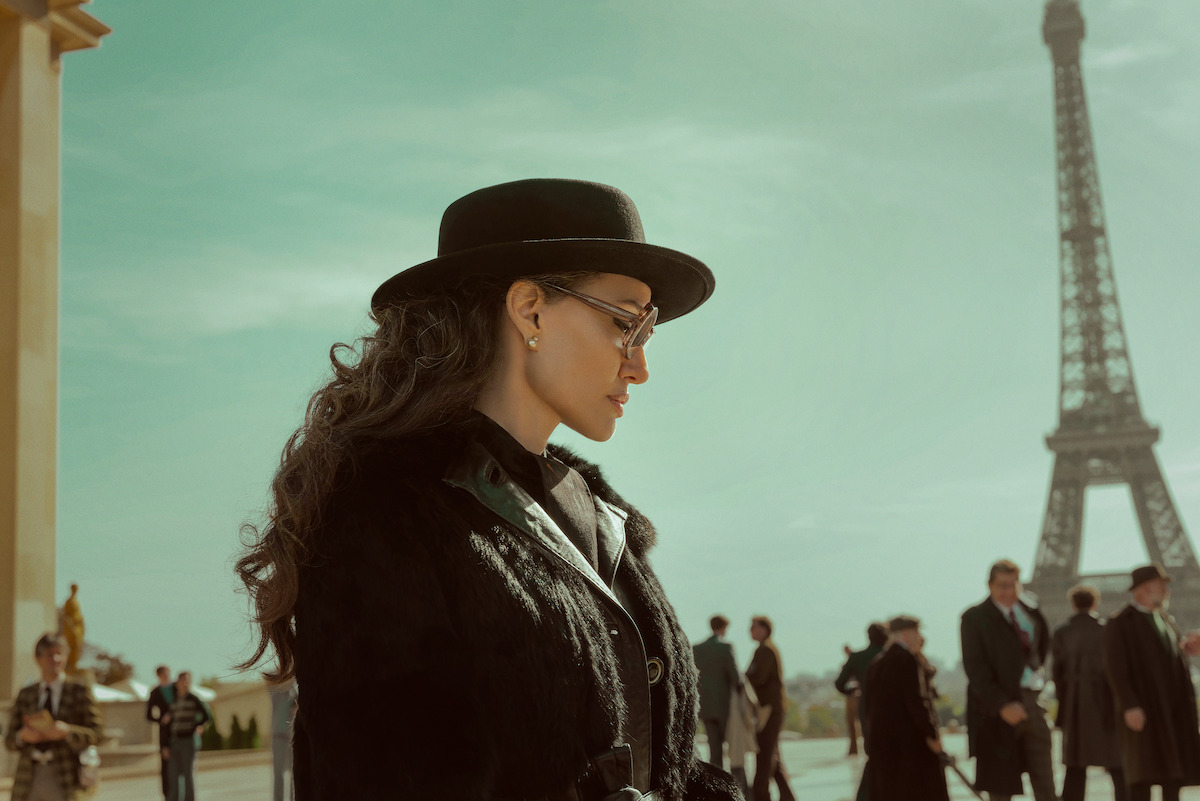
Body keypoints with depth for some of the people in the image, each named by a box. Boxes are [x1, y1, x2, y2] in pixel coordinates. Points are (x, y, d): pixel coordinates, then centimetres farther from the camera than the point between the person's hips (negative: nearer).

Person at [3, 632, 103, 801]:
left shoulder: (80, 692, 6)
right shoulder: (25, 695, 15)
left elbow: (94, 735, -1)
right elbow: (9, 741, 12)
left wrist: (67, 731, -18)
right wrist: (23, 736, -11)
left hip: (64, 780, -3)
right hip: (29, 778, 3)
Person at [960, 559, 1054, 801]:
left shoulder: (1031, 613, 10)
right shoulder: (974, 618, -6)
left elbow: (1043, 643, 29)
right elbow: (975, 670, -13)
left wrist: (1037, 671, 13)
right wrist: (1002, 705, -21)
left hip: (1032, 703, 5)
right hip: (997, 709, -5)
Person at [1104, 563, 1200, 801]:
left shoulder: (1166, 619, 18)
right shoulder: (1120, 622, -6)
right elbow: (1116, 667, -13)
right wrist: (1129, 706, -20)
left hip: (1175, 708, 7)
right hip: (1144, 708, -7)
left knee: (1174, 772, 6)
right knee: (1144, 774, -9)